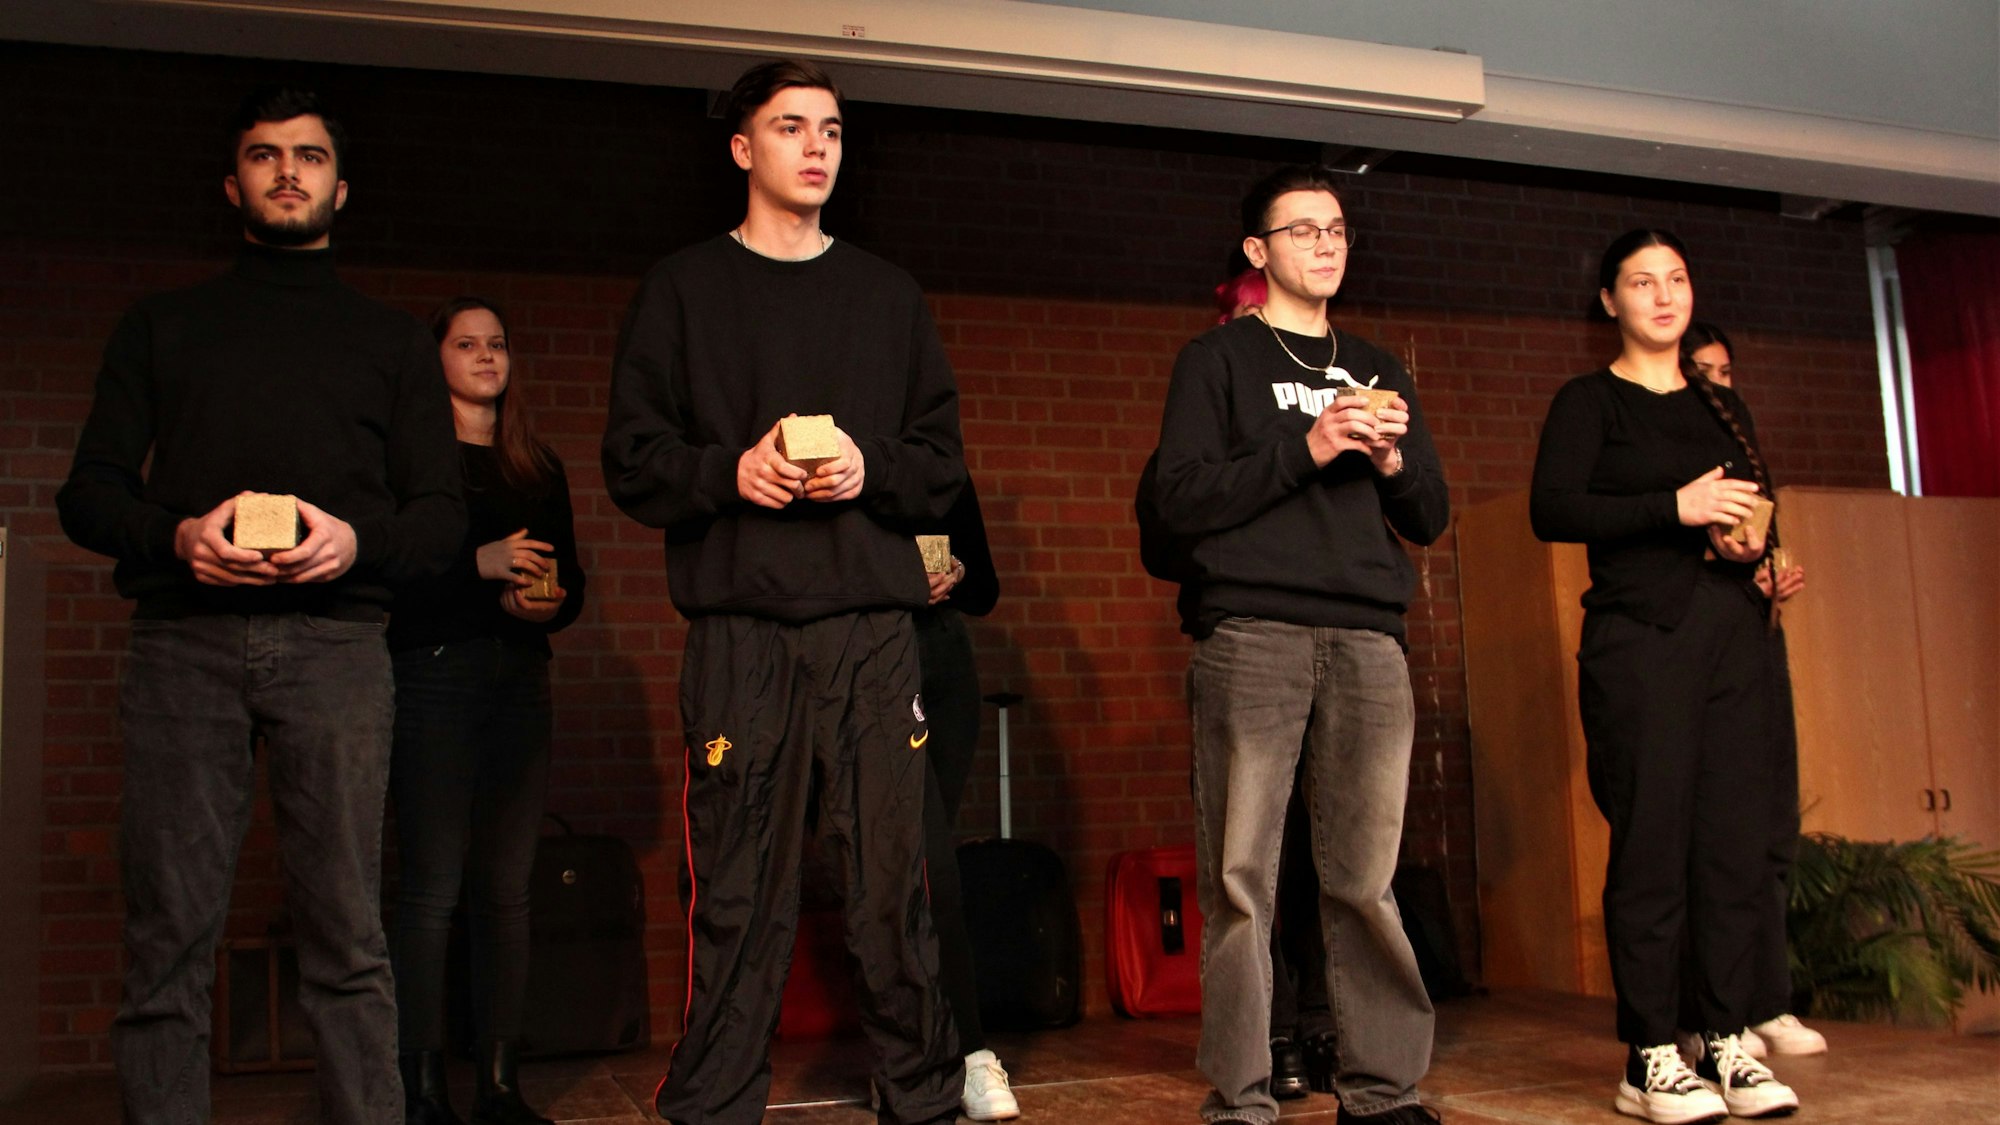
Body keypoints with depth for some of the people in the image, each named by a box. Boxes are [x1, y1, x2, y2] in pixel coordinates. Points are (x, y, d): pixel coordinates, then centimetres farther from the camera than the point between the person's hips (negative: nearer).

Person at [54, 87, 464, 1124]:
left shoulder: (392, 340, 20)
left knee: (346, 938, -5)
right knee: (167, 933, -3)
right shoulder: (160, 327, 22)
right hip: (183, 639, 1)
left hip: (334, 639, 0)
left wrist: (358, 542, -9)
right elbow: (88, 491, 14)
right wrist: (177, 536, -8)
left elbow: (441, 514, 12)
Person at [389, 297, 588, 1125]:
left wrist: (546, 605, -4)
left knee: (507, 887, 3)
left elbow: (571, 584, 17)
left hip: (520, 682, 4)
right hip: (430, 678, -4)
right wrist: (480, 568, -17)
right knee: (431, 886, -7)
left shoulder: (540, 469, 18)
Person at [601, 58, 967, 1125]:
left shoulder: (889, 295, 18)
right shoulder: (683, 288, 12)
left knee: (893, 875, 1)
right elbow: (633, 458, 5)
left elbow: (943, 459, 14)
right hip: (740, 625, -1)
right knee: (738, 887, -2)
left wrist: (869, 469, -6)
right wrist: (730, 472, -12)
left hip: (872, 622, 2)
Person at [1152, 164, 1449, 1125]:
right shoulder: (1217, 360, 11)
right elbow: (1179, 499, -2)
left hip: (1367, 642, 4)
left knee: (1367, 880, 1)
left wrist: (1393, 462, 1)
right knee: (1240, 880, -5)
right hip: (1251, 638, -3)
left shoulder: (1378, 372, 24)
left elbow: (1430, 520, 22)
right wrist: (1305, 447, -10)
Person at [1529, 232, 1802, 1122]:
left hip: (1732, 632, 5)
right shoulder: (1590, 401, 4)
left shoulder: (1721, 405, 21)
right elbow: (1551, 511, -10)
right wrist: (1675, 506, -17)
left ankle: (1726, 1040, 9)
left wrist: (1753, 540, 3)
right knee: (1652, 841, -7)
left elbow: (1759, 508, 27)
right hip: (1639, 634, -5)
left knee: (1738, 836, 1)